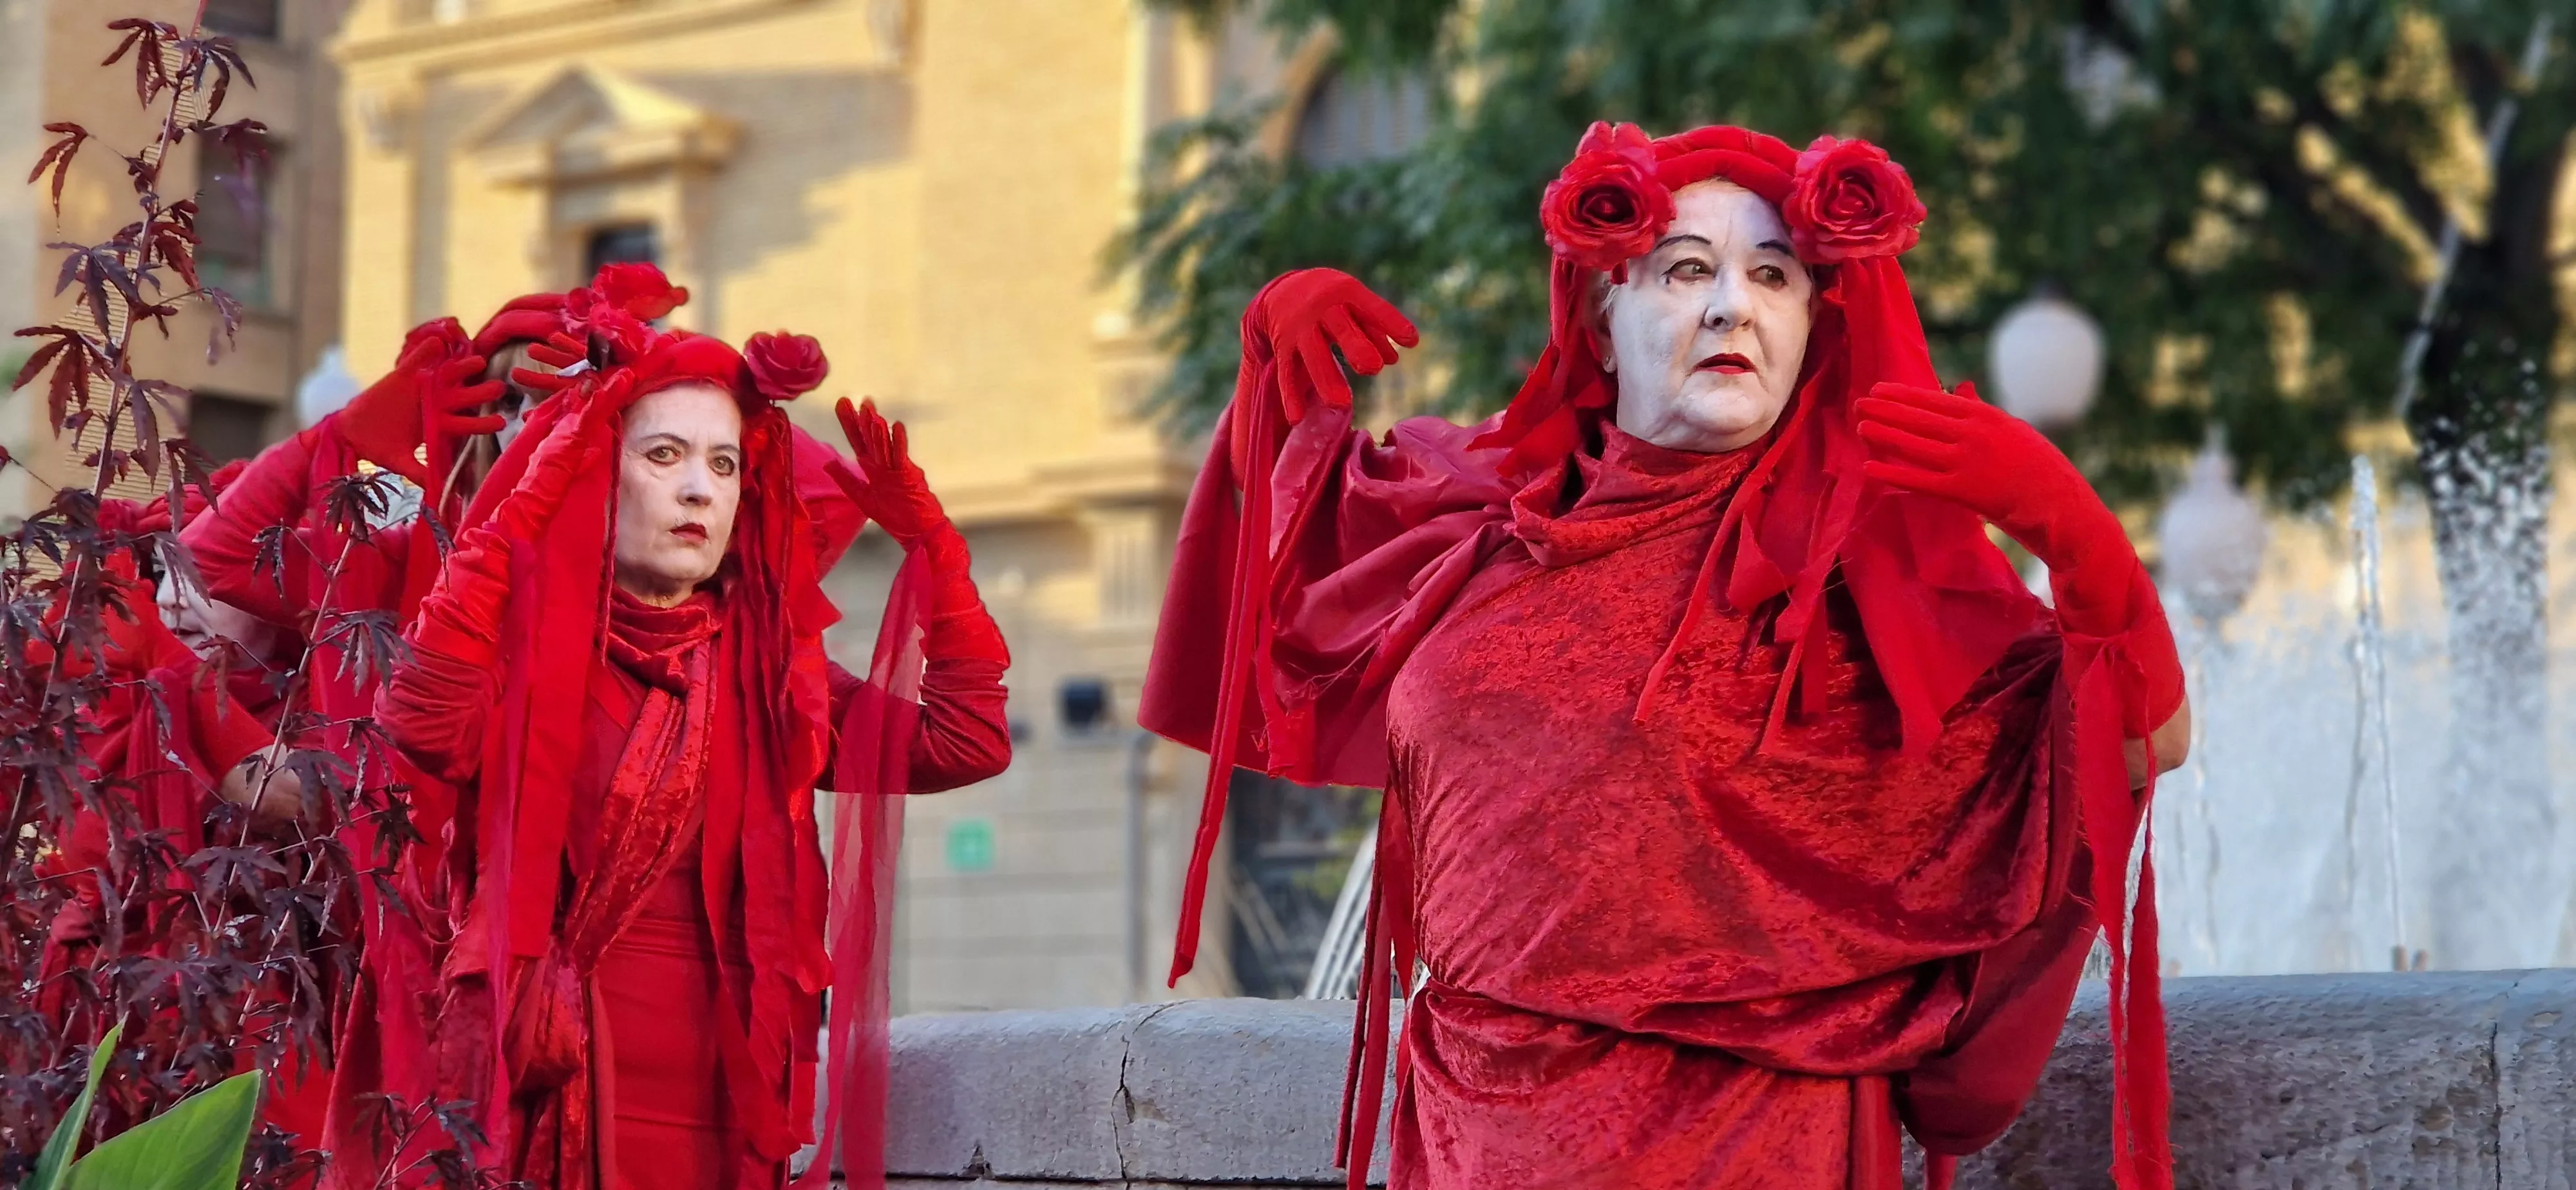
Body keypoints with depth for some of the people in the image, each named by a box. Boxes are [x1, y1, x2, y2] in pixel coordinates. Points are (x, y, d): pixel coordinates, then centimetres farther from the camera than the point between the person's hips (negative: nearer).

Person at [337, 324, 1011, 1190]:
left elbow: (968, 743, 0)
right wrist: (512, 527, -20)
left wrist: (925, 538, 0)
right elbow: (428, 730, -22)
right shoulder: (527, 641, -1)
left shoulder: (765, 674, 9)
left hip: (709, 1101, 3)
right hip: (537, 1091, -3)